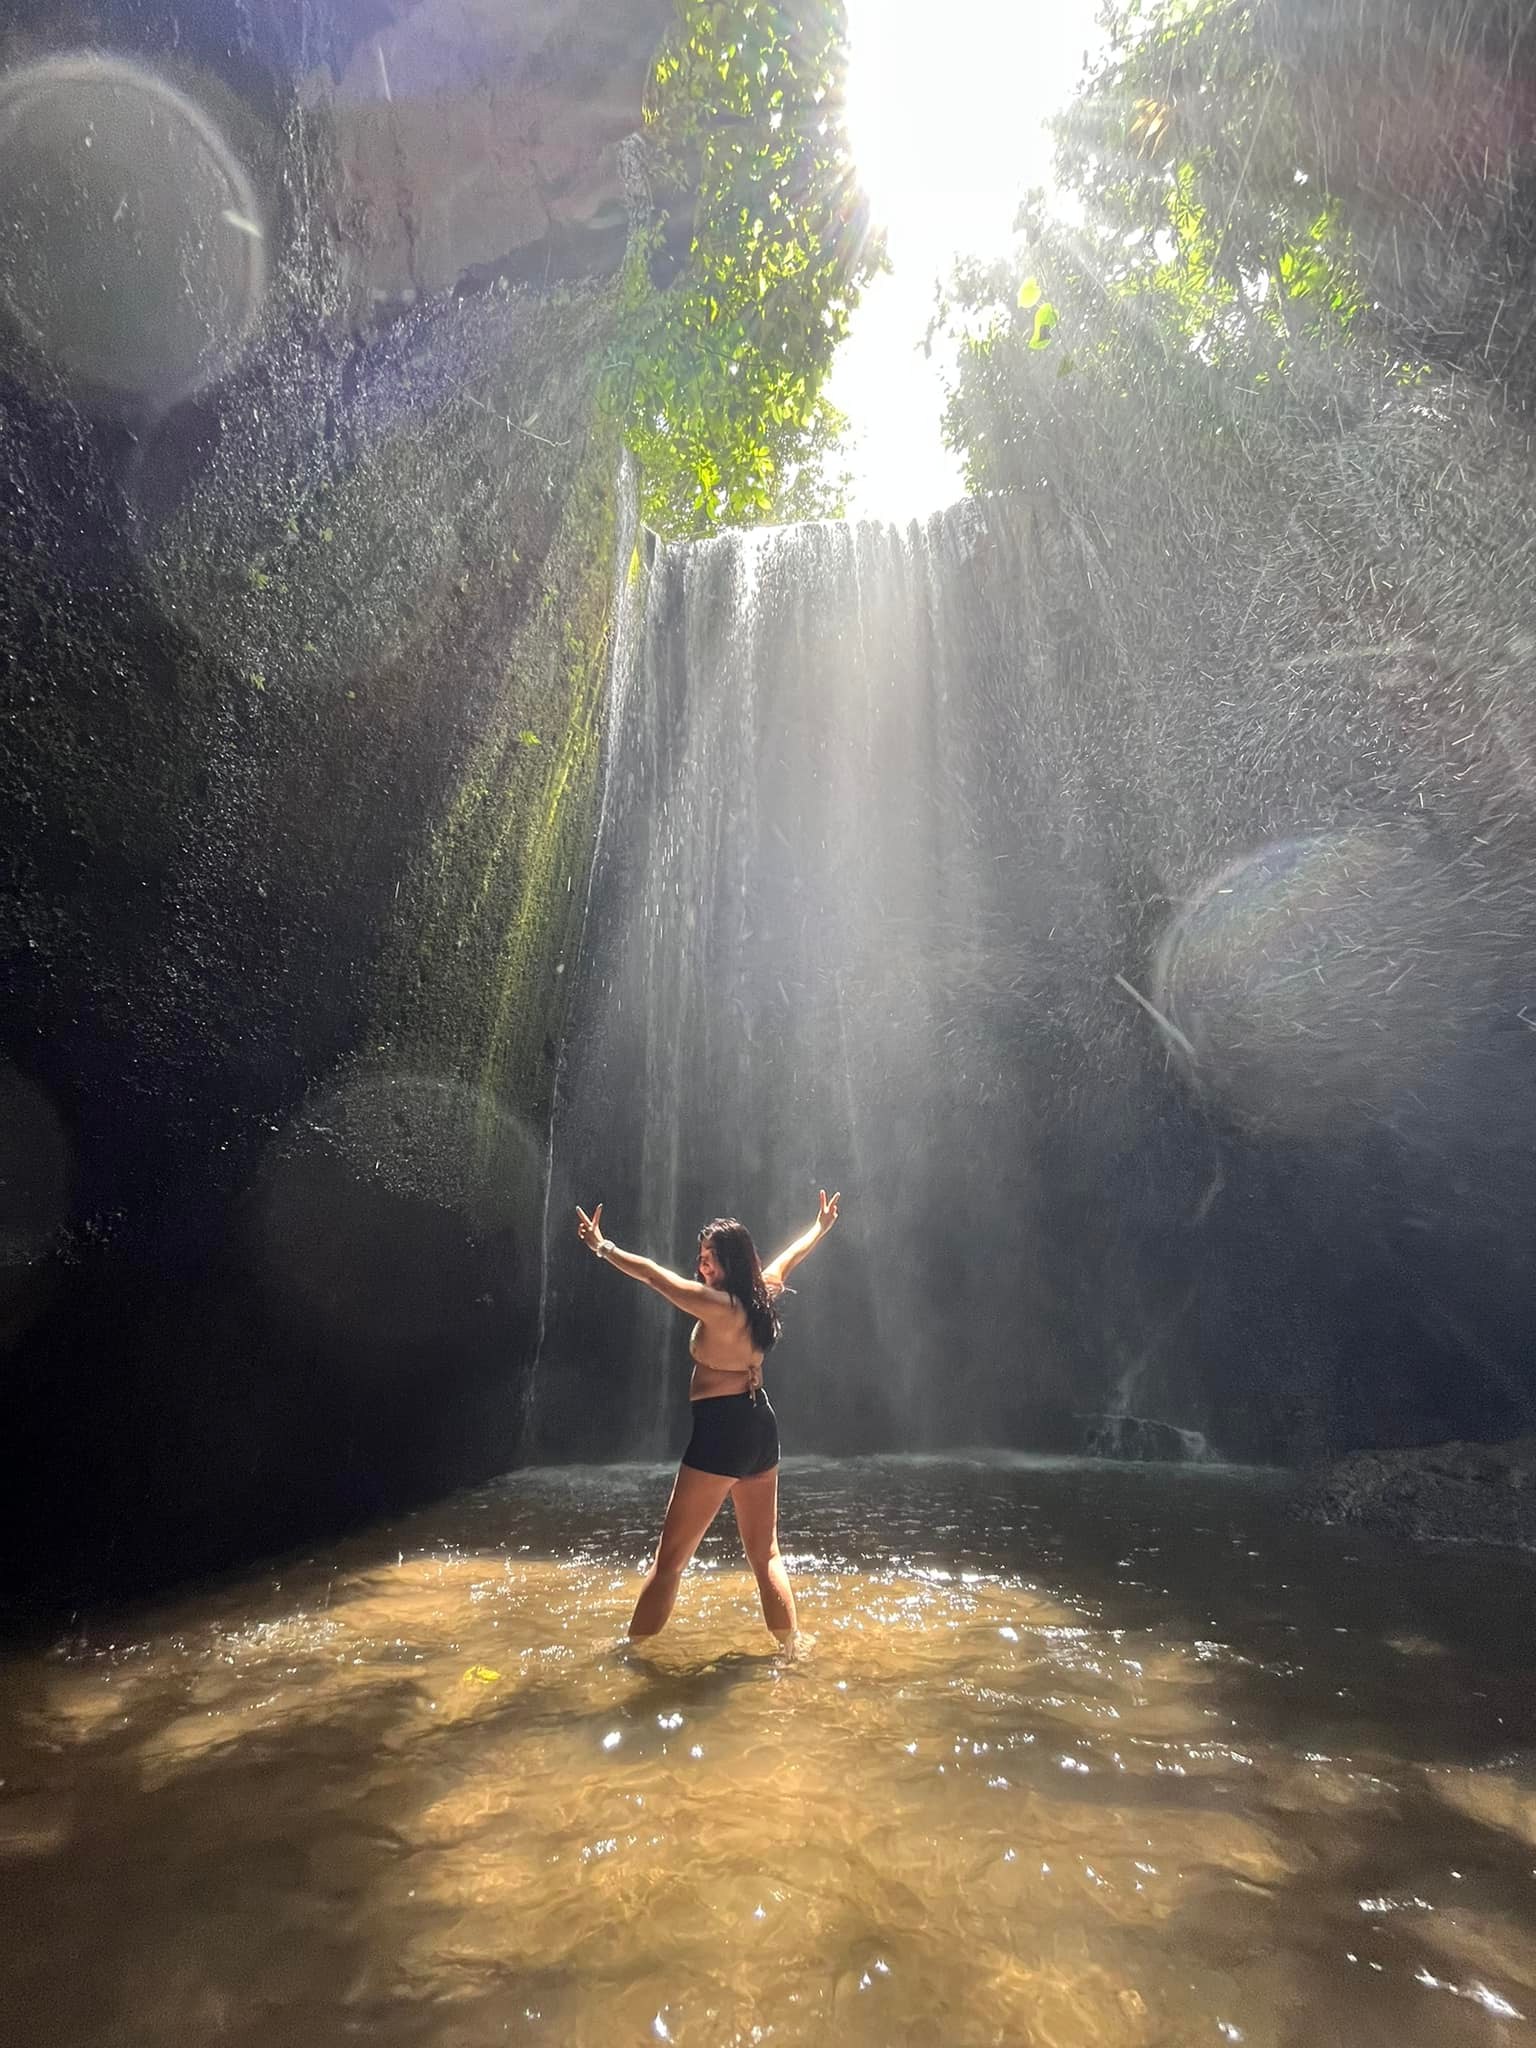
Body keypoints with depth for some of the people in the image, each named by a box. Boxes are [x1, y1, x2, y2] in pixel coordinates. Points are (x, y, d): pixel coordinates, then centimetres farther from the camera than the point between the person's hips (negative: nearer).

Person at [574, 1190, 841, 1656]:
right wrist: (822, 1226, 41)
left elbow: (651, 1273, -17)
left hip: (721, 1430, -8)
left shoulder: (718, 1305, -17)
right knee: (765, 1554, 19)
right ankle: (792, 1646, 25)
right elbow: (791, 1256, 24)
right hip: (761, 1426, 8)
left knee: (670, 1557, 3)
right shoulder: (762, 1293, 5)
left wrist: (601, 1246, -8)